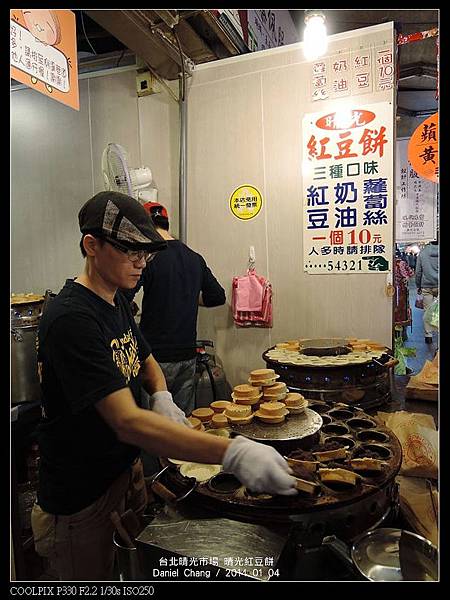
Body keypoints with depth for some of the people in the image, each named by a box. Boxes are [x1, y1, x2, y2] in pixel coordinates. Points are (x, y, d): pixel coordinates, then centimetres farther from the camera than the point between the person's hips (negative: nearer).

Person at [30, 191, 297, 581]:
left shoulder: (117, 301, 2)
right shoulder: (71, 319, -29)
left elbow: (145, 359, 15)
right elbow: (128, 422, -37)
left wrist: (162, 396, -8)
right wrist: (234, 453, -45)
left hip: (127, 471, 8)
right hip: (81, 501, -7)